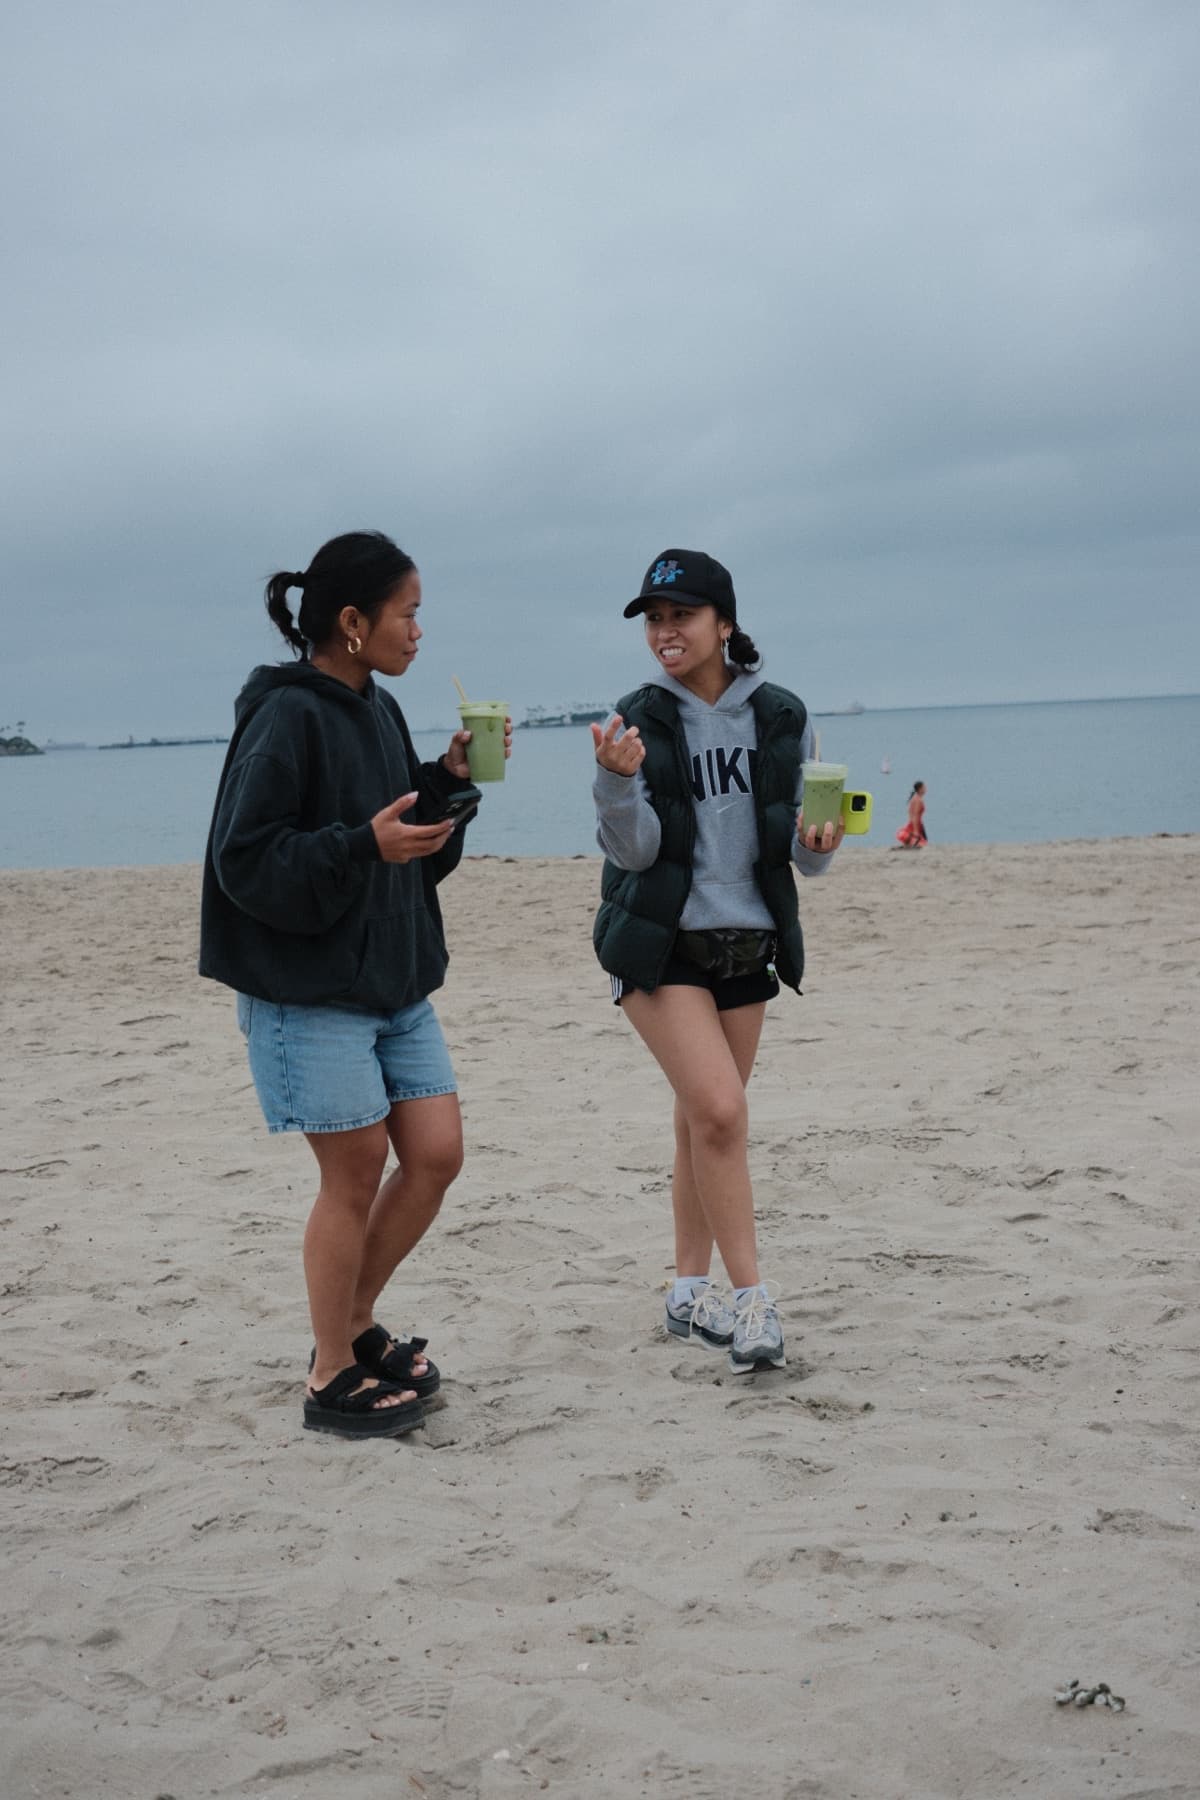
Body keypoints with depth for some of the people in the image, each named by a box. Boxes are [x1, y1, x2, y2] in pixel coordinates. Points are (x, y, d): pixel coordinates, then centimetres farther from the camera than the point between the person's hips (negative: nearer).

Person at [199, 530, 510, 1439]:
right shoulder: (286, 717, -16)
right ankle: (332, 1375, 15)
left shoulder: (378, 711, 10)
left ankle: (356, 1325, 25)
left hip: (395, 981, 8)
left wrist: (450, 779, 2)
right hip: (312, 994, -8)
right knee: (356, 1176, -1)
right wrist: (364, 845, -27)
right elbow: (245, 860, -19)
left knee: (437, 1156, 7)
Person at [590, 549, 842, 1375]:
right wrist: (618, 781, -26)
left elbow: (803, 851, 4)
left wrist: (820, 844, -18)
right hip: (661, 942, -3)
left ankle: (692, 1290, 23)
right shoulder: (640, 718, -4)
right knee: (720, 1109, -16)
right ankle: (752, 1296, -9)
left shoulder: (781, 718, 1)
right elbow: (633, 851, -9)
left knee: (705, 1120, 10)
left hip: (748, 942, 3)